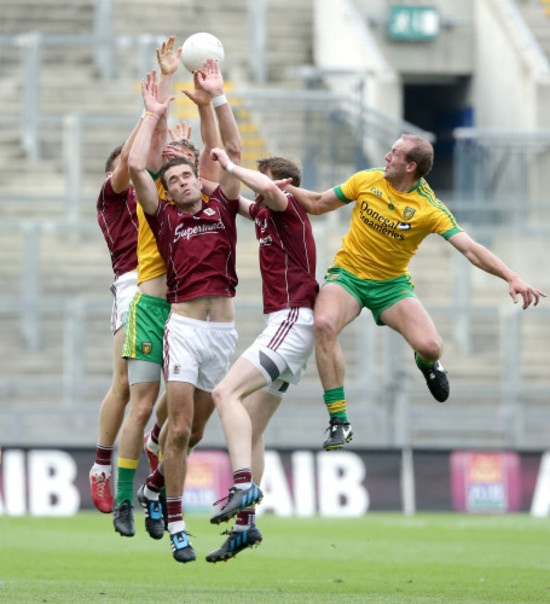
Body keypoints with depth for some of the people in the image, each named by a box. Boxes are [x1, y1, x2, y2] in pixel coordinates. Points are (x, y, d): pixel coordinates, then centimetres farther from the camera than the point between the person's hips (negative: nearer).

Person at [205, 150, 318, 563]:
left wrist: (229, 164, -16)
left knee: (227, 392, -24)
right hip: (286, 326, 10)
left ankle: (245, 485, -34)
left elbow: (268, 189, -30)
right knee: (250, 427, 8)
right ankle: (245, 524, 8)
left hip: (292, 322, -10)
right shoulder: (263, 213, 19)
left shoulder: (288, 208, -7)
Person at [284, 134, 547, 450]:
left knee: (430, 346, -22)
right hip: (347, 275, 1)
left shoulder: (430, 209, -15)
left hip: (391, 284, -1)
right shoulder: (367, 181, -7)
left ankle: (426, 363, 24)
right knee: (324, 325, -32)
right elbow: (317, 204, 6)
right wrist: (281, 187, -10)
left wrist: (512, 277, -33)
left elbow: (471, 249, -20)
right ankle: (339, 422, -24)